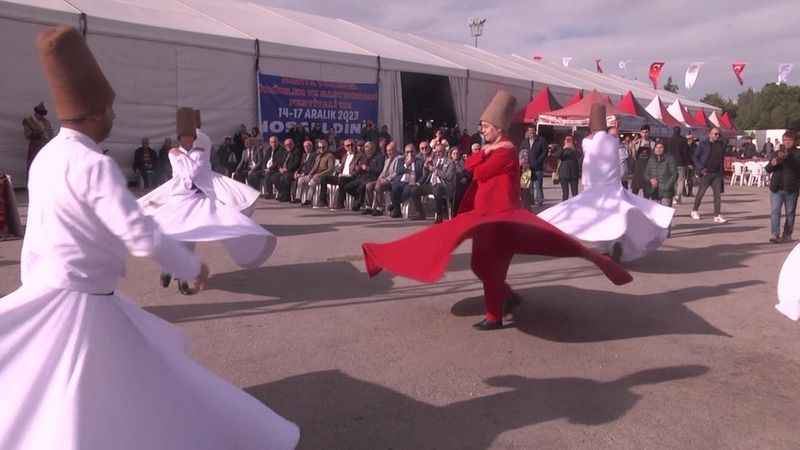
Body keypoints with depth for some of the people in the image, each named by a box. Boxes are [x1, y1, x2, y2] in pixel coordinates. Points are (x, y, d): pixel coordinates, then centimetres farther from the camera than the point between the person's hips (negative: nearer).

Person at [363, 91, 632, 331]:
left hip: (500, 215, -10)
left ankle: (494, 317, 4)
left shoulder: (507, 150, -15)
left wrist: (485, 157, -1)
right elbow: (468, 165, 10)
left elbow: (479, 173, -18)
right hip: (485, 213, 10)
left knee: (490, 264, -6)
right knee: (481, 263, 15)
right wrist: (484, 151, -2)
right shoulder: (491, 148, 16)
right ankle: (508, 296, 32)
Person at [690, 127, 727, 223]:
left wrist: (722, 171, 13)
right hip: (706, 173, -4)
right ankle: (694, 211, 27)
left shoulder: (721, 145, 10)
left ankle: (717, 216, -5)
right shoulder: (703, 144, -4)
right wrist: (701, 168, -12)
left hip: (717, 173, 4)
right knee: (701, 193, 6)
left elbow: (722, 159, 18)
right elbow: (695, 157, -2)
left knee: (718, 194, -4)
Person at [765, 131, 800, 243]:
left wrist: (786, 158, -25)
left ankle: (787, 235, 15)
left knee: (790, 213, 6)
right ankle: (775, 234, -9)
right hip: (776, 188, 2)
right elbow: (768, 169, 12)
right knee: (775, 211, -7)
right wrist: (772, 164, -10)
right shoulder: (776, 153, 13)